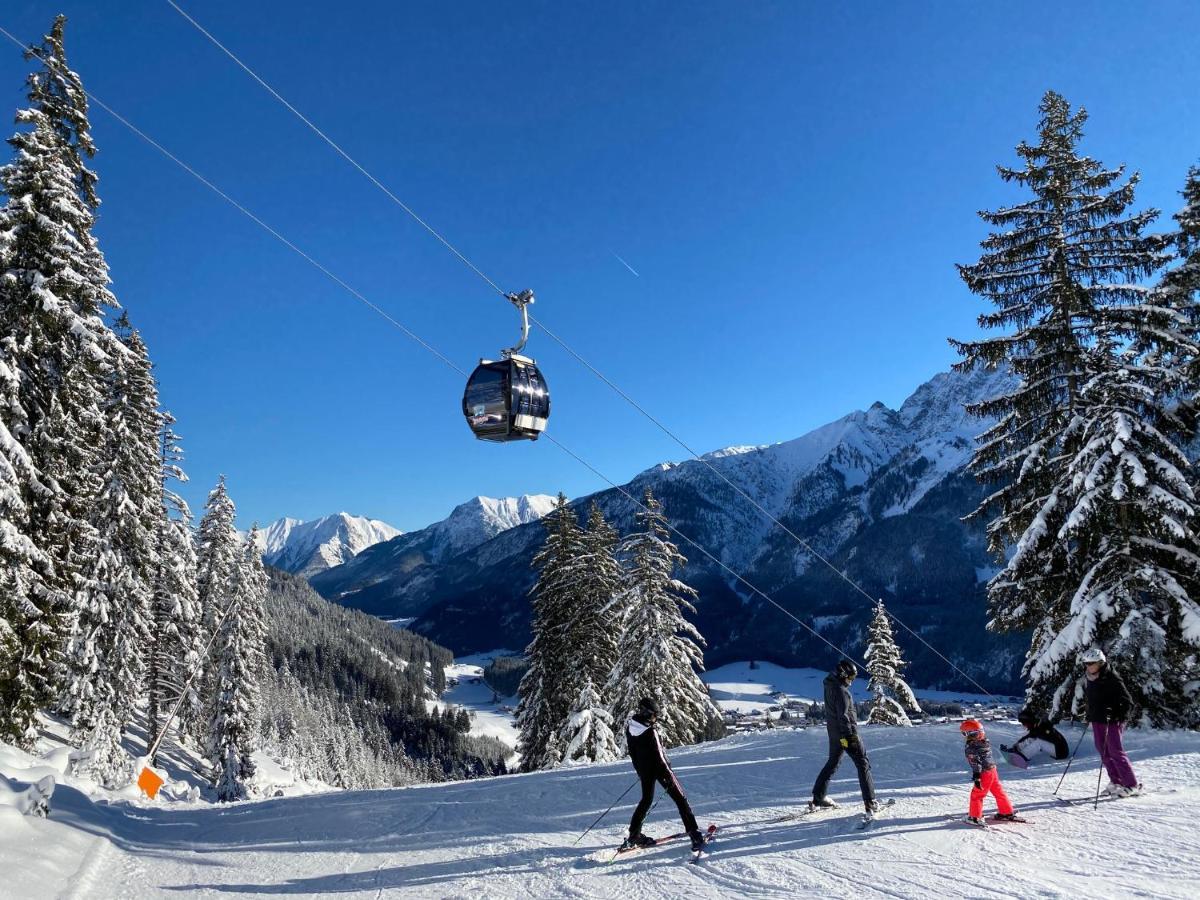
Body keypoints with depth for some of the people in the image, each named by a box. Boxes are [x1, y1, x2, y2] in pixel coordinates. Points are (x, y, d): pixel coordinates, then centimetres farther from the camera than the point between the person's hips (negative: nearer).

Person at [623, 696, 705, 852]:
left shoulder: (630, 727, -5)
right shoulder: (650, 732, -28)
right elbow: (659, 756, -24)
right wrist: (669, 775, -15)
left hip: (644, 770, 7)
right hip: (659, 769, -7)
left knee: (646, 800, 23)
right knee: (680, 798, 6)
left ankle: (633, 836, 24)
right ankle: (694, 833, 5)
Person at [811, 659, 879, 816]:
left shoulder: (830, 685, 5)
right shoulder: (841, 691, -22)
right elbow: (843, 715, -24)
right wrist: (848, 735, -23)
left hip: (833, 731, 9)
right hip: (846, 732, -9)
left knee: (833, 762, 19)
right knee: (863, 764, 3)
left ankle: (818, 798, 21)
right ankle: (870, 802, 2)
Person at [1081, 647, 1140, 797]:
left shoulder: (1111, 678, -15)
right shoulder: (1088, 679, 7)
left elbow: (1128, 701, -14)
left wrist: (1119, 717, -22)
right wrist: (1090, 714, 17)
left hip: (1112, 721, -7)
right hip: (1097, 720, 7)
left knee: (1115, 751, -6)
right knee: (1104, 751, 9)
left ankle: (1132, 785, 4)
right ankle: (1116, 782, 19)